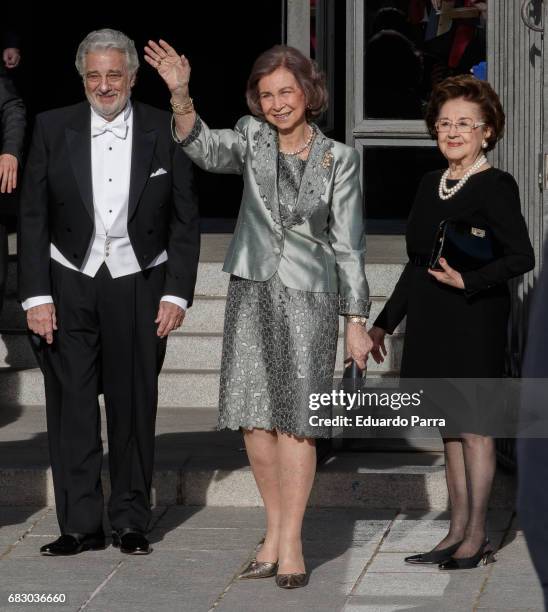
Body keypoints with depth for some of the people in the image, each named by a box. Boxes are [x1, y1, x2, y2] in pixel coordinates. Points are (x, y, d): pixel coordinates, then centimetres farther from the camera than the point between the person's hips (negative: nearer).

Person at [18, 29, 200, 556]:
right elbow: (32, 218, 2)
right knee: (71, 406, 1)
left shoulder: (164, 132, 0)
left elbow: (185, 221, 3)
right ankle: (80, 525, 8)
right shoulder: (52, 128, 2)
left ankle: (131, 521, 16)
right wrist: (35, 295, -4)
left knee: (134, 406, 4)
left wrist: (176, 293, -4)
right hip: (69, 285, 1)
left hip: (138, 286, 0)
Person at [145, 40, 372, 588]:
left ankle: (291, 544, -1)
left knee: (295, 418, -5)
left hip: (308, 296, -3)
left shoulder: (338, 159, -2)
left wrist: (356, 323, -1)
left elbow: (348, 244, 0)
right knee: (254, 417, 4)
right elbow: (206, 149, -19)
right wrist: (180, 95, -36)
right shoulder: (252, 137, 2)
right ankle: (275, 532, 17)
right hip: (251, 291, 3)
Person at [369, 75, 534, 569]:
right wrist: (386, 321, 19)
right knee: (450, 431, 10)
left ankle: (477, 536, 6)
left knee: (473, 428, -2)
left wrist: (467, 281, -24)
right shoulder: (431, 185, 13)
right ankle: (458, 532, 16)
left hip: (475, 321, -7)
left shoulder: (496, 187, -9)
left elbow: (522, 257, -16)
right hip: (431, 323, 7)